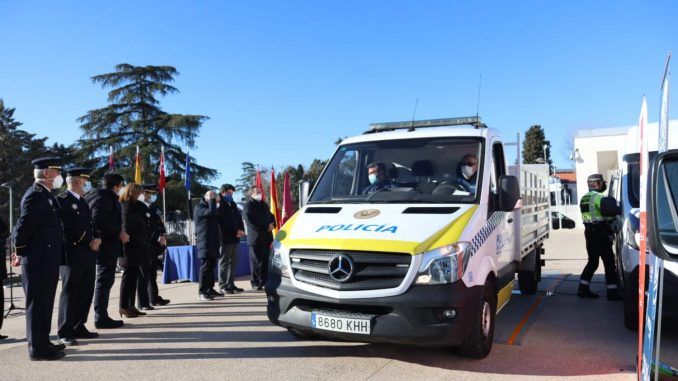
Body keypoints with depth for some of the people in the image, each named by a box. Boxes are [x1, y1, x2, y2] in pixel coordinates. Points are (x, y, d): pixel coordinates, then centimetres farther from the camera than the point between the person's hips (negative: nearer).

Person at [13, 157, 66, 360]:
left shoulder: (45, 195, 15)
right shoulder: (35, 195, -16)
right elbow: (22, 228, -19)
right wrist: (22, 252, -7)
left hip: (48, 260, 10)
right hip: (39, 260, -10)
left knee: (44, 303, 16)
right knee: (37, 304, -2)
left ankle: (43, 343, 26)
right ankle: (38, 349, 6)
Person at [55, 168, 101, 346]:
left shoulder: (83, 201, 18)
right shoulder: (61, 200, -8)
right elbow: (68, 228, -15)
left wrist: (97, 238, 0)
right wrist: (88, 242, -12)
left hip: (88, 254, 8)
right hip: (72, 254, -8)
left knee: (86, 293, 11)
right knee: (69, 292, -2)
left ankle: (79, 327, 21)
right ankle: (64, 333, 6)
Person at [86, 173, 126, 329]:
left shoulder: (108, 198, 17)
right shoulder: (102, 198, -13)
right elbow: (98, 222, -24)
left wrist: (119, 233, 17)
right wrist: (119, 233, -20)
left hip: (108, 246, 10)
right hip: (106, 246, -10)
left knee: (105, 281, 13)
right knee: (104, 281, -5)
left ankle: (101, 316, 20)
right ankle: (101, 318, 1)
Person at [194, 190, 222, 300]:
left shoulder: (210, 207, 22)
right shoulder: (198, 208, -7)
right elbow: (211, 212, -24)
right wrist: (212, 199, -14)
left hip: (212, 243, 9)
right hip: (204, 243, -9)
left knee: (211, 266, 10)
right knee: (205, 266, -9)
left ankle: (210, 289, 17)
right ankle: (202, 292, -7)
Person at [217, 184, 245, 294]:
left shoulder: (233, 204, 18)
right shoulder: (220, 205, -7)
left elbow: (239, 218, 15)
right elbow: (224, 222, -14)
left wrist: (241, 230, -2)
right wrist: (236, 231, -14)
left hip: (235, 238, 7)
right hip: (225, 238, -7)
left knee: (233, 262, 9)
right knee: (224, 262, -2)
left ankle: (231, 284, 16)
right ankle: (223, 286, 3)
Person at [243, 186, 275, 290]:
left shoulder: (264, 205, 21)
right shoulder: (248, 205, -4)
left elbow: (271, 216, 25)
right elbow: (250, 221, -15)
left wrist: (272, 225, 0)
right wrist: (267, 226, -13)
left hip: (266, 238, 7)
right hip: (255, 238, -7)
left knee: (265, 262, 8)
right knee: (256, 262, -3)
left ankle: (264, 281, 15)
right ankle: (255, 283, 4)